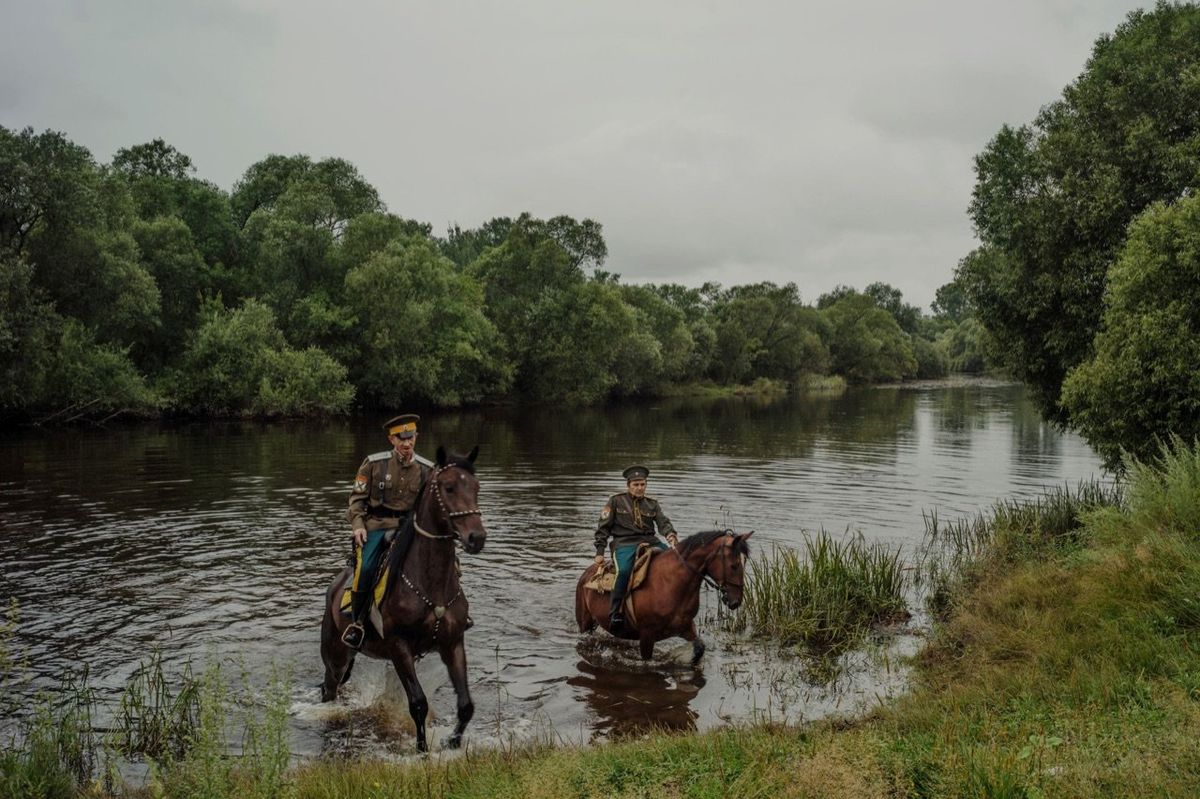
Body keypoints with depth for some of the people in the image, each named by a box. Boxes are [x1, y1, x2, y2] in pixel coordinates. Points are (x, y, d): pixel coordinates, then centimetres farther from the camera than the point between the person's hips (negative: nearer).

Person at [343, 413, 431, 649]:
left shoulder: (426, 469, 8)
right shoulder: (374, 463, 2)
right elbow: (357, 497, 5)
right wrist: (358, 525, -9)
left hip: (409, 525, 3)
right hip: (376, 524, -2)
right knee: (366, 567, -28)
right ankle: (356, 622, -11)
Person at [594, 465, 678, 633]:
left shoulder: (652, 504, 17)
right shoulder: (616, 501, 9)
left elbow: (663, 522, 2)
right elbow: (603, 528, 10)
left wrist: (671, 534, -21)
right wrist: (600, 552, 2)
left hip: (650, 542, 4)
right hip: (624, 544, -4)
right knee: (624, 570, -34)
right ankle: (616, 613, -26)